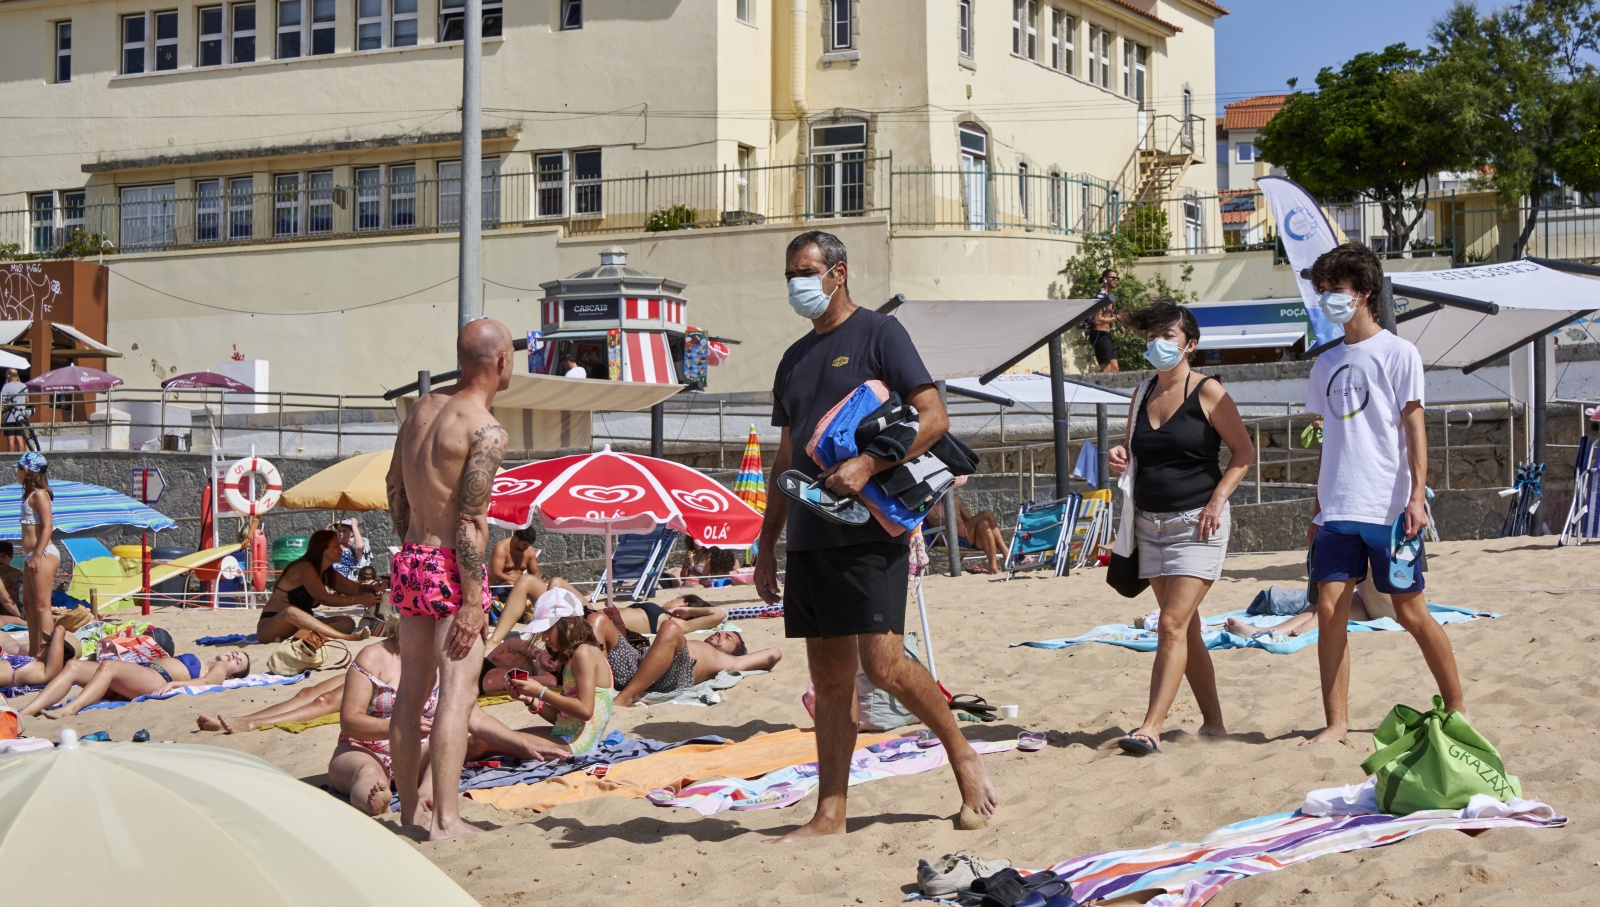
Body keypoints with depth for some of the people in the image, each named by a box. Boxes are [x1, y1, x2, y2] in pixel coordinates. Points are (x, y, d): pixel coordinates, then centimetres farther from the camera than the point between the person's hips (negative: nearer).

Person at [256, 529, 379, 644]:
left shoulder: (328, 574, 14)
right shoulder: (304, 568, -13)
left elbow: (356, 589, 8)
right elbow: (324, 598, -24)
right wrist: (360, 600, -28)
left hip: (300, 626, 8)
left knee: (347, 622, -11)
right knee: (291, 612, -41)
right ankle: (348, 637, -55)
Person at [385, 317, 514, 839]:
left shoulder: (423, 406, 9)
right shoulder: (486, 431, -16)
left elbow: (394, 484, 18)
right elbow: (469, 522, -19)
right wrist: (473, 601, -17)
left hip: (409, 561, 8)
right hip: (451, 568, -8)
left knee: (412, 690, 14)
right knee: (457, 692, -7)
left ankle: (408, 808, 22)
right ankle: (446, 819, -11)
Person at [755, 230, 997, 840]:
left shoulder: (878, 333, -2)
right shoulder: (794, 360, 19)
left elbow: (934, 418, -10)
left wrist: (867, 466, -22)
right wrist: (766, 546, 18)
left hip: (868, 531, -7)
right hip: (809, 535, 7)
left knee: (883, 663, -13)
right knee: (830, 678, 6)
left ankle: (962, 756, 8)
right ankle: (831, 813, 8)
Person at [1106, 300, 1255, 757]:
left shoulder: (1207, 392, -6)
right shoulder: (1143, 394, 11)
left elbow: (1244, 451, -4)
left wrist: (1218, 498, -14)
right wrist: (1120, 457, -2)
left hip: (1197, 523, -6)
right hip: (1151, 524, 7)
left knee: (1173, 625, -13)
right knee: (1186, 629, 10)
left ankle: (1151, 727, -15)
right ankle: (1213, 722, 18)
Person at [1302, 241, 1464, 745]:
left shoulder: (1398, 353, -1)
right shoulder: (1326, 364, 15)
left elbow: (1414, 427, -5)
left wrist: (1417, 497, -14)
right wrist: (1319, 511, 17)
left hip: (1389, 511, -5)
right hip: (1338, 511, 5)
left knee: (1410, 612, 0)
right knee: (1329, 610, -5)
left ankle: (1456, 708, 17)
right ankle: (1336, 723, 0)